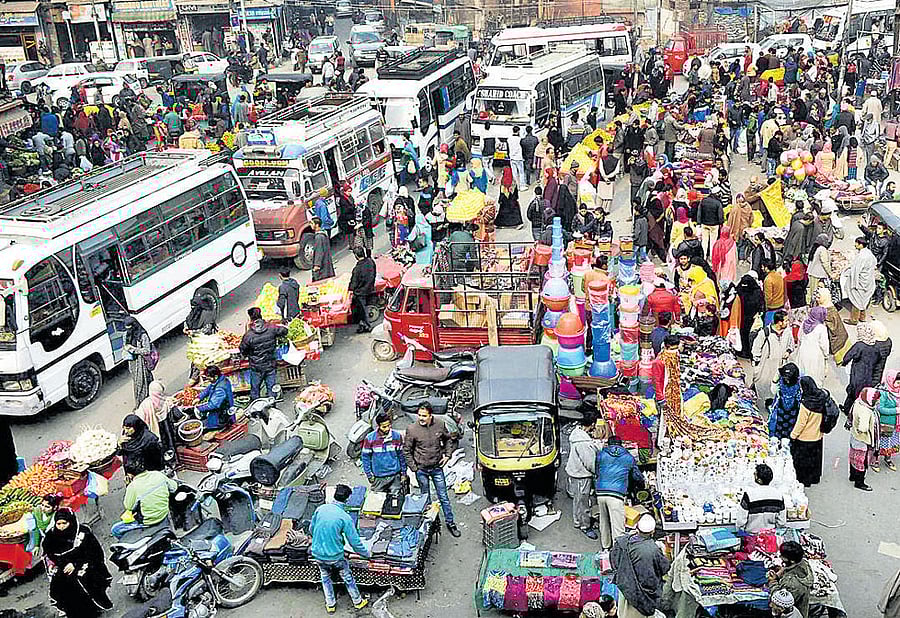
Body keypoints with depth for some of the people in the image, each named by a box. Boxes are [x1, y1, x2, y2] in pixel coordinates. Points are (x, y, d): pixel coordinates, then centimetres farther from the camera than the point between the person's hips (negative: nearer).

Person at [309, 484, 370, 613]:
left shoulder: (320, 509, -9)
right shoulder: (345, 518, -20)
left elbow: (311, 529, 7)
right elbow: (355, 542, -12)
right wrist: (366, 553, 5)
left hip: (318, 554, 3)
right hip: (335, 556, -3)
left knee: (325, 578, 27)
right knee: (348, 578, 21)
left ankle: (330, 605, 39)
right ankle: (357, 601, 38)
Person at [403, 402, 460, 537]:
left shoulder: (440, 425, -9)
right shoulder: (412, 429, -16)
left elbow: (448, 439, 11)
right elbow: (406, 450, -5)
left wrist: (447, 455, 2)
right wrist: (413, 467, -7)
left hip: (437, 467, 1)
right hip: (421, 470, -1)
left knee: (443, 496, 9)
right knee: (426, 498, 13)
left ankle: (450, 522, 22)